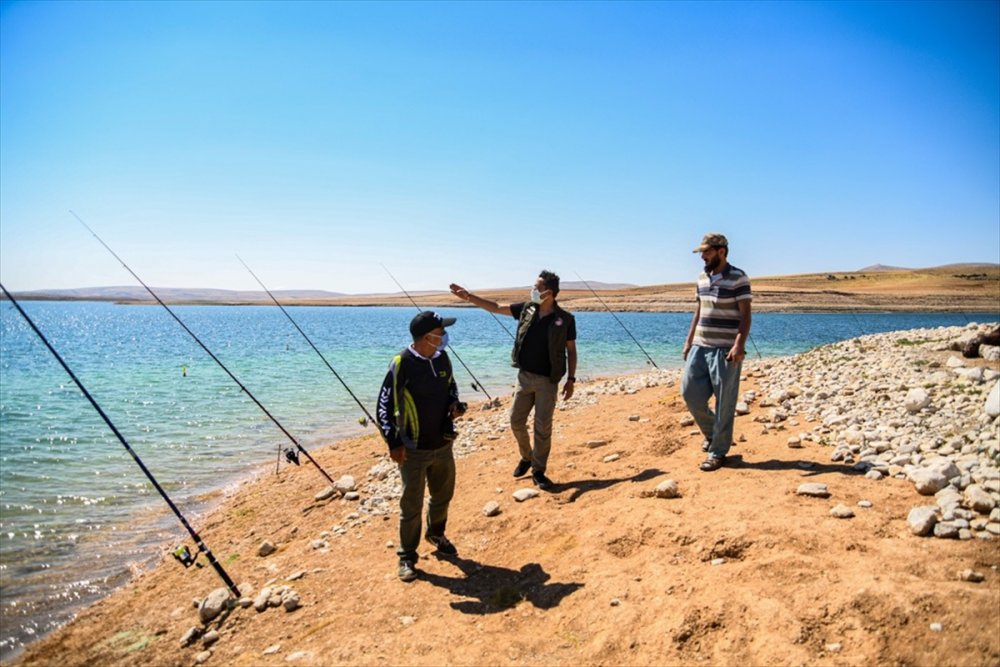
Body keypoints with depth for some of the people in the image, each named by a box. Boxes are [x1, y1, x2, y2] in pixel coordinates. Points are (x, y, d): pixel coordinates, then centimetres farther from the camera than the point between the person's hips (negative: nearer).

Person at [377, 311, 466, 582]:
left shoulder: (442, 358, -1)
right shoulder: (401, 364, -18)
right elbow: (384, 406, -14)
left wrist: (455, 404, -3)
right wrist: (393, 443, -20)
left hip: (443, 445, 6)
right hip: (414, 450, -6)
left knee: (443, 495, 22)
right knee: (411, 506, 5)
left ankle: (436, 534, 48)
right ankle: (407, 557, 24)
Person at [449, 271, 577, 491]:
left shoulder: (565, 319, -8)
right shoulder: (526, 308, 1)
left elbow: (571, 351, -1)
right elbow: (495, 307, 7)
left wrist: (571, 379, -6)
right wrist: (469, 296, 2)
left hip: (547, 380, -4)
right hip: (524, 376, 4)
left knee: (543, 427, 0)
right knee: (516, 421, 9)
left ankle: (538, 471, 15)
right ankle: (526, 457, 33)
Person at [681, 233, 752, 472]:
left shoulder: (738, 278, -8)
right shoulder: (702, 278, 13)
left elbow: (745, 315, -11)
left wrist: (739, 345, -22)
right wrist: (689, 340, 17)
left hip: (725, 349, -7)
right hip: (700, 346, 7)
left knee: (724, 402, 0)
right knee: (690, 391, 5)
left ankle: (718, 452, 11)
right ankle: (711, 432, 29)